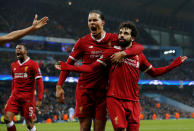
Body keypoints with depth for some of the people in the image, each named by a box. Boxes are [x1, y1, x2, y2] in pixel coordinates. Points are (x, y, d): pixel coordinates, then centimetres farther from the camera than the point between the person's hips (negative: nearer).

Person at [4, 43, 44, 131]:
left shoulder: (33, 64, -5)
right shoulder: (13, 65, 13)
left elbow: (40, 82, -8)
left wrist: (39, 99, -16)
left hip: (28, 98, -5)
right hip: (15, 96, 5)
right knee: (7, 118, -10)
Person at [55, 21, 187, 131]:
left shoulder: (139, 55, 12)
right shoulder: (111, 52, 5)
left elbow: (154, 72, 22)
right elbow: (92, 67, 0)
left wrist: (174, 64, 16)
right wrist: (68, 67, -9)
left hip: (133, 101, 3)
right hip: (115, 99, -3)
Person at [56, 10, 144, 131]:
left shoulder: (113, 39, 1)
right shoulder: (83, 42, 2)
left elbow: (139, 47, -4)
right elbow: (69, 64, 6)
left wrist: (123, 53, -23)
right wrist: (59, 86, -2)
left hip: (103, 91, 0)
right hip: (85, 89, 0)